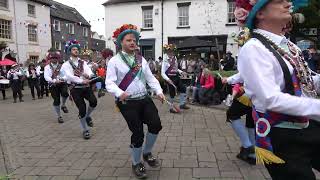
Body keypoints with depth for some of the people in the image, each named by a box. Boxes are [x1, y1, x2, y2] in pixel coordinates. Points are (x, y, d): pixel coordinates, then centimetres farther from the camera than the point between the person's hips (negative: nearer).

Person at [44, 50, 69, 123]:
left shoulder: (61, 66, 10)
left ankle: (63, 105, 3)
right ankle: (59, 116, 20)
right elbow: (46, 77, -9)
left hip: (62, 83, 0)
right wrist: (54, 81, -27)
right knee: (56, 101, 1)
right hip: (53, 85, 0)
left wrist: (63, 78, -26)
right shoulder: (47, 67, 6)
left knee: (65, 93, -30)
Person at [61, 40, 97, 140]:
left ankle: (87, 116, 12)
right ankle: (85, 130, 16)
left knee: (93, 101, -22)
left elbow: (90, 72, 0)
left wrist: (88, 75, -24)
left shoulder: (83, 62, 14)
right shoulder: (66, 64, 3)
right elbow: (70, 76, -14)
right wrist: (82, 81, -26)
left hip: (86, 86, 3)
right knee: (82, 109, -6)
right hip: (75, 88, -3)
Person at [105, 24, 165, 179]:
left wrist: (159, 91, -4)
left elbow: (150, 78, 11)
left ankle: (147, 152, 23)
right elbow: (109, 82, -10)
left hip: (144, 99, 5)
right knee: (138, 133, -3)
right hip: (127, 102, -5)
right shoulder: (114, 61, -3)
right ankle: (136, 163, 26)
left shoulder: (141, 60, 13)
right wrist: (119, 93, -29)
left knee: (156, 125, -8)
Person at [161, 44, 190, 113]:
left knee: (183, 89, 6)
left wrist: (181, 72, 5)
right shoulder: (165, 61, -15)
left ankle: (182, 104, 21)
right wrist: (168, 79, -31)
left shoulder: (174, 59, 5)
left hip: (176, 77, 7)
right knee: (172, 93, 1)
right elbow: (162, 73, -18)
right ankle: (171, 108, 18)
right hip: (171, 78, -7)